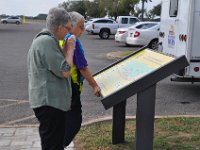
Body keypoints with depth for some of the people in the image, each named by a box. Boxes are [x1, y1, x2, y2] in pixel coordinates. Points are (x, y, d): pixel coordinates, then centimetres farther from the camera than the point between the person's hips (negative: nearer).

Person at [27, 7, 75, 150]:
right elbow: (65, 71, -22)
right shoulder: (47, 41, -20)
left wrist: (66, 49, 10)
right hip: (49, 102, -11)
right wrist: (70, 49, -9)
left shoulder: (45, 39, 14)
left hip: (51, 100, 11)